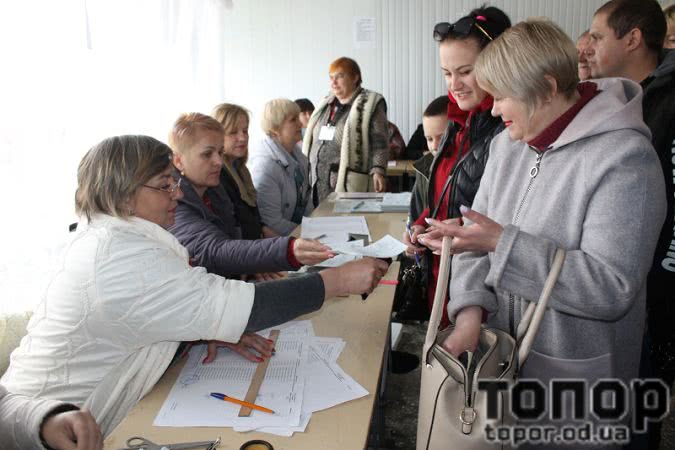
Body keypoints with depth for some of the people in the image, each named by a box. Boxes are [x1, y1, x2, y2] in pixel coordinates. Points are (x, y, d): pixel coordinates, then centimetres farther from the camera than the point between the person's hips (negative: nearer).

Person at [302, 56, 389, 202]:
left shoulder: (371, 104, 0)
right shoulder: (325, 104, 19)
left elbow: (379, 143, -8)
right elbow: (311, 140, 24)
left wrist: (377, 171, -20)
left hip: (348, 185, -6)